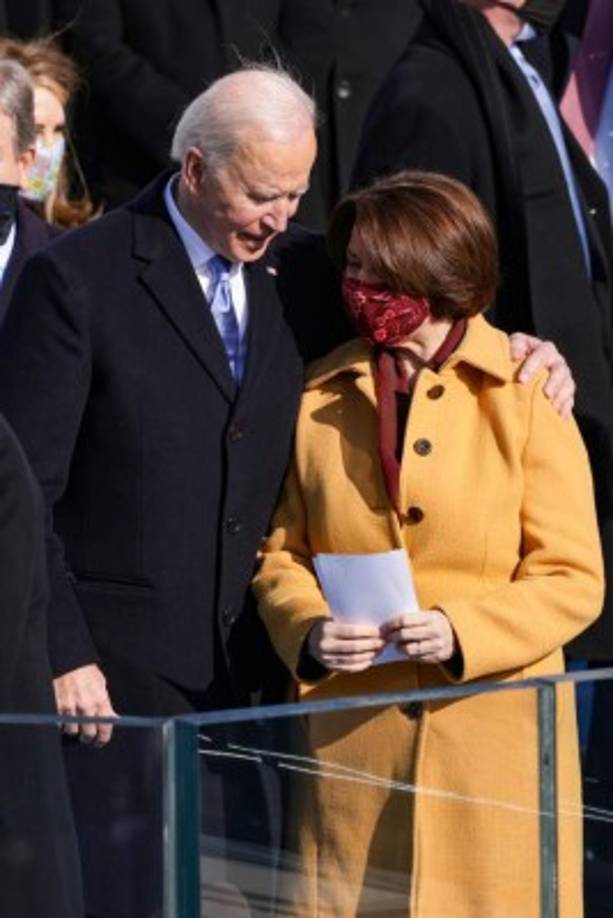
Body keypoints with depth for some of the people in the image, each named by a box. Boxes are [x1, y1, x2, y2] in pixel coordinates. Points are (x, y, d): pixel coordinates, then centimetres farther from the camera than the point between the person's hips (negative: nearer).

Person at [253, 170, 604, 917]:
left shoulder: (526, 397, -2)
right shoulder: (320, 395, 8)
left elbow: (572, 580, -4)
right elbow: (281, 552, 10)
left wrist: (462, 631, -19)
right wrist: (309, 630, -11)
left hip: (493, 731, -2)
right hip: (351, 733, 2)